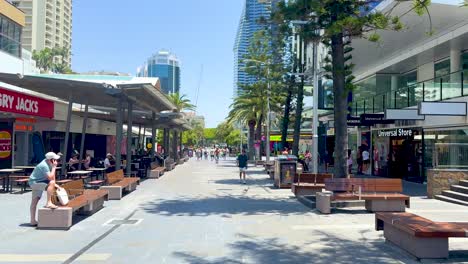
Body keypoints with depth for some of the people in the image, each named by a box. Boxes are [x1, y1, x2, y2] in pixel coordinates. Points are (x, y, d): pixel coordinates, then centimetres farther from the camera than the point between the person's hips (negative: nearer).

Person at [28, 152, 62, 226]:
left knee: (34, 202, 12)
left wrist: (54, 184, -3)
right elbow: (50, 178, -33)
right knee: (51, 183, -30)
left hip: (39, 182, 10)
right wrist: (54, 167, -27)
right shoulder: (44, 165, -27)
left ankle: (33, 221, 16)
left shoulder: (48, 163, 0)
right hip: (34, 183, -10)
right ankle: (49, 203, -27)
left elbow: (52, 175, 7)